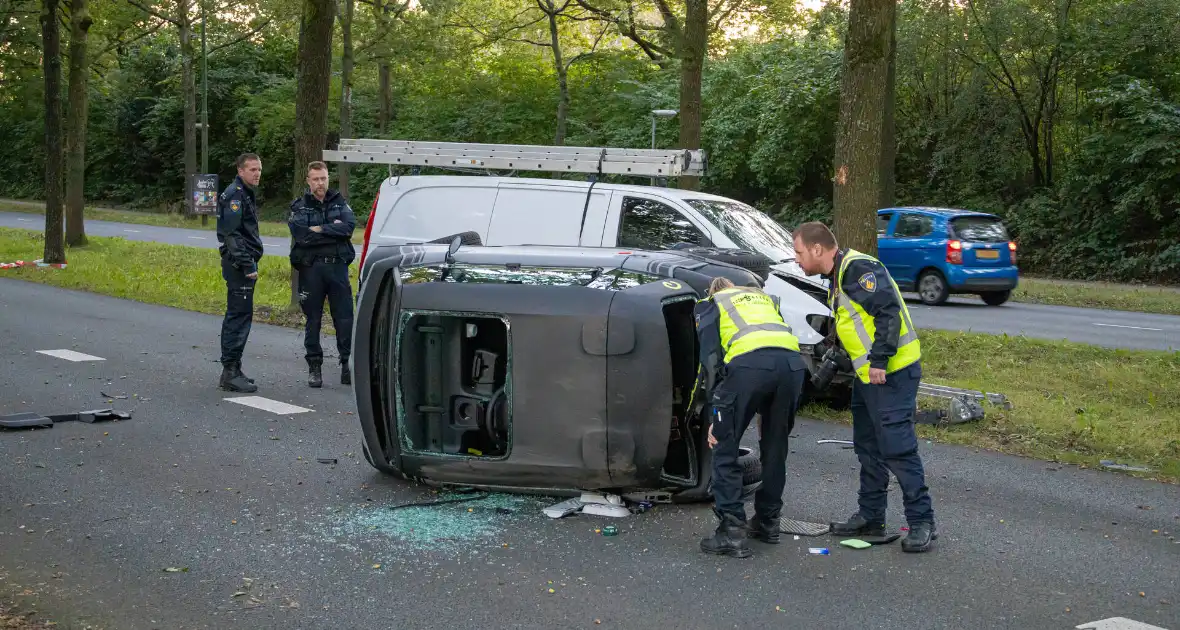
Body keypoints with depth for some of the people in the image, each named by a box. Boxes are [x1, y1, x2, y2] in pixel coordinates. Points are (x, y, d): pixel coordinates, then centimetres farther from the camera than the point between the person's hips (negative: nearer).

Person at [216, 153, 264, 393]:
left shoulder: (247, 194, 19)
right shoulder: (235, 194, -13)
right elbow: (232, 234, -21)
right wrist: (248, 265, -23)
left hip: (242, 264, 11)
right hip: (239, 264, -11)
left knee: (236, 316, 14)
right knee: (240, 315, -11)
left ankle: (231, 370, 21)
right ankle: (230, 372, -11)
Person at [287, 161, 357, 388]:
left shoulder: (339, 203, 10)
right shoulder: (299, 207, 4)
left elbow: (349, 226, -9)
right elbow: (301, 235, -13)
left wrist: (320, 230, -13)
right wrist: (334, 230, -8)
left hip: (338, 267, 1)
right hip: (311, 268, -1)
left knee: (344, 318, -1)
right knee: (313, 320, 5)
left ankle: (347, 363, 7)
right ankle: (314, 367, 13)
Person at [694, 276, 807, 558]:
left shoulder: (709, 305, 26)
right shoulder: (764, 298, 40)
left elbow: (711, 358, 11)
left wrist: (714, 413, 7)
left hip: (749, 363, -5)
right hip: (792, 362, 5)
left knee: (725, 449, 7)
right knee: (775, 449, 22)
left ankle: (731, 532, 0)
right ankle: (768, 523, 31)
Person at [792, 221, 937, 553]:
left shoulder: (858, 268, -16)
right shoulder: (837, 278, 17)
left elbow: (889, 312, -24)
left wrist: (879, 360, -25)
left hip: (891, 372, -11)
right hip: (868, 375, 11)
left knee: (897, 448, -10)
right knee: (868, 447, 16)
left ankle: (922, 523, -4)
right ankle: (870, 517, 25)